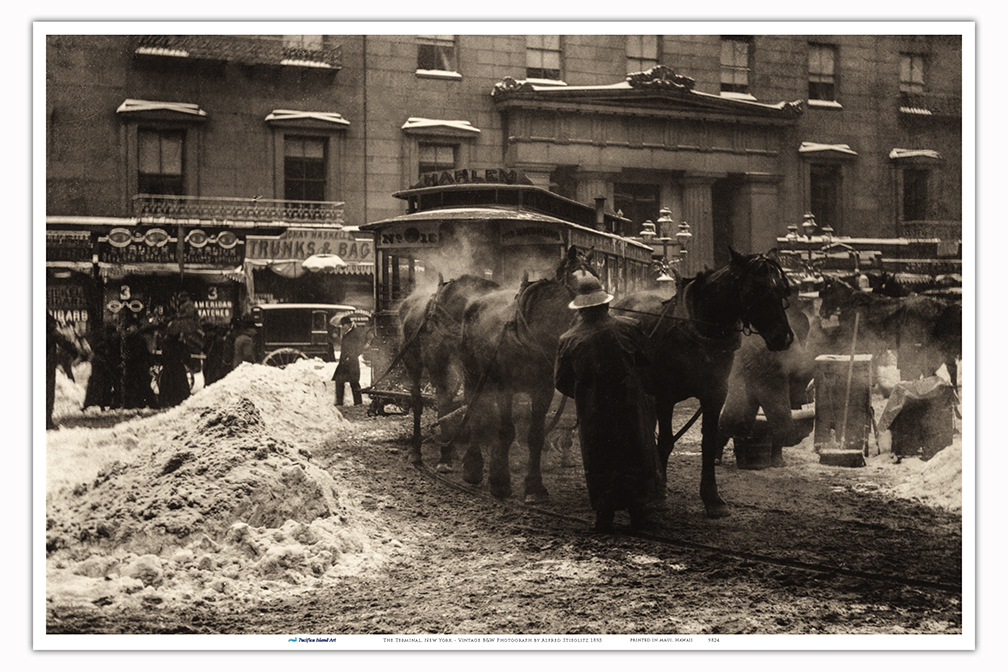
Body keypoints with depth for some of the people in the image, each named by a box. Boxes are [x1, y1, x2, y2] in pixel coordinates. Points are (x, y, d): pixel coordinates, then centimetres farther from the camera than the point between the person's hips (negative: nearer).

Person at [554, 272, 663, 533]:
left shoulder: (569, 340, -8)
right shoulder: (627, 329, -8)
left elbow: (561, 382, 0)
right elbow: (647, 366, 1)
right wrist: (647, 391, 17)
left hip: (593, 413, 0)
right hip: (631, 409, 0)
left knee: (600, 464, 10)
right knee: (636, 459, 14)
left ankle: (604, 516, 10)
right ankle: (638, 513, 18)